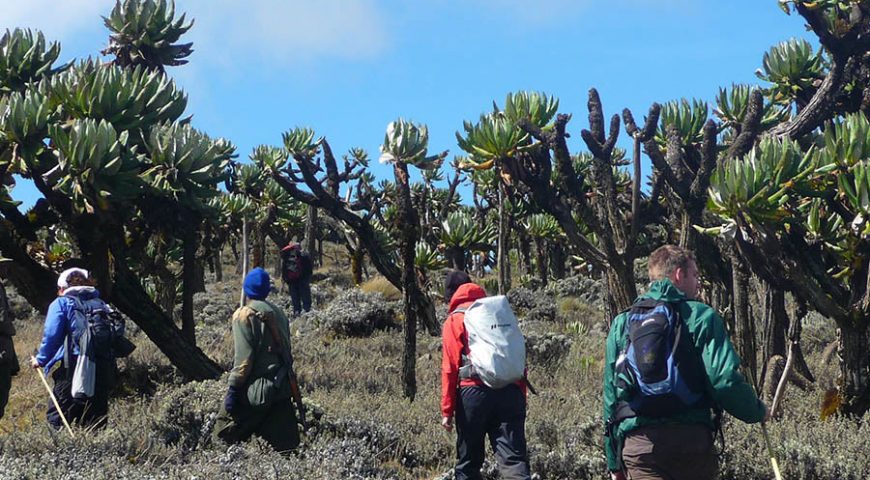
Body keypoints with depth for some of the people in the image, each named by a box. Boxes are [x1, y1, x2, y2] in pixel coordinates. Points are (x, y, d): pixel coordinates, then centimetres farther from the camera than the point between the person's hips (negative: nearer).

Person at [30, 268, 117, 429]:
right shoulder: (102, 305, 19)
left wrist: (41, 360, 11)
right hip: (104, 370, 5)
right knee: (97, 421, 9)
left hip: (73, 369, -5)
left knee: (57, 418, -2)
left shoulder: (61, 304, 4)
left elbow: (51, 336, -3)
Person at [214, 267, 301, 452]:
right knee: (285, 444, 6)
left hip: (257, 390, -7)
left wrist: (232, 389, -11)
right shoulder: (278, 314, 11)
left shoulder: (245, 315, -9)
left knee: (225, 433, 1)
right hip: (282, 387, 7)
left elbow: (243, 358, -14)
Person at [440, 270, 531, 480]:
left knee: (468, 462, 11)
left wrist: (447, 410, -2)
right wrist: (521, 398, 19)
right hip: (510, 392, 3)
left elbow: (450, 368, -4)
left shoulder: (455, 320, 4)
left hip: (475, 392, -3)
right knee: (514, 457, -5)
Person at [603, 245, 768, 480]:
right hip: (691, 439, -2)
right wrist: (757, 411, 11)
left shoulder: (621, 323, 14)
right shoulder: (701, 316, 2)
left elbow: (610, 396, 14)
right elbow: (726, 381, -9)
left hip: (637, 444, 3)